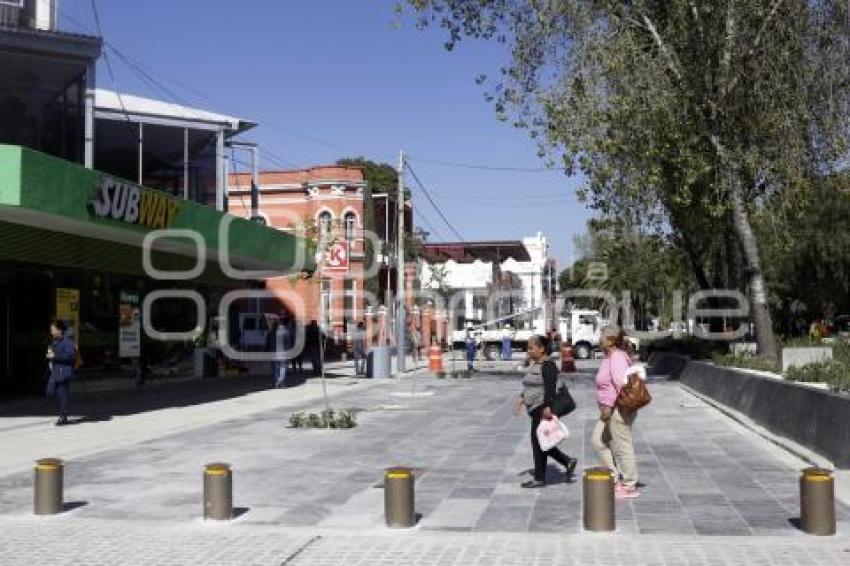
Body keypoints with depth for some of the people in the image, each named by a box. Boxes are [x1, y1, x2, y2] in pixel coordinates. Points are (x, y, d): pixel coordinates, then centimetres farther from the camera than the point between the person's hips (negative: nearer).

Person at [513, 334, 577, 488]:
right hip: (535, 409, 10)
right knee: (539, 442, 11)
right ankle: (568, 461, 20)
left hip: (543, 409, -10)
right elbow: (528, 387, 24)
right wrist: (521, 399, 14)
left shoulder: (548, 365, -14)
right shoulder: (534, 365, 17)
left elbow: (550, 388, -23)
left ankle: (539, 479, 5)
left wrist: (547, 407, -29)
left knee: (538, 442, -4)